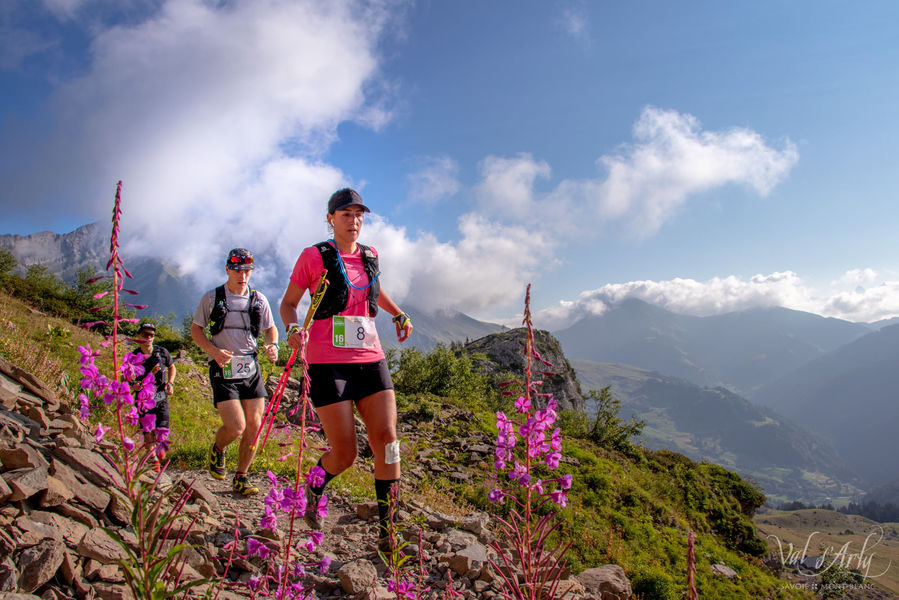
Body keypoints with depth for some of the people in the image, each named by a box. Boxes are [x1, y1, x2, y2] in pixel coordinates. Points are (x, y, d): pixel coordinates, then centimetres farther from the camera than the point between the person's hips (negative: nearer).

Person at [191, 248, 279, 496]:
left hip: (250, 368, 4)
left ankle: (241, 479, 17)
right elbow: (195, 330, 4)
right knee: (236, 428, -13)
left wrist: (273, 346, -6)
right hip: (223, 369, -3)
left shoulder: (259, 299, 5)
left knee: (254, 426, 0)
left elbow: (270, 328, 17)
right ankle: (217, 449, 23)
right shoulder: (212, 298, -2)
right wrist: (214, 351, -13)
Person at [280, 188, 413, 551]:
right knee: (345, 455, -5)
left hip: (370, 360, 5)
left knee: (387, 443, -6)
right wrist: (293, 328, -15)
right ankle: (313, 490, 31)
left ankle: (386, 533, 4)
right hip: (328, 363, -5)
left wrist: (399, 315, 20)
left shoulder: (369, 256, 13)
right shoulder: (314, 256, -1)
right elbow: (288, 303, 5)